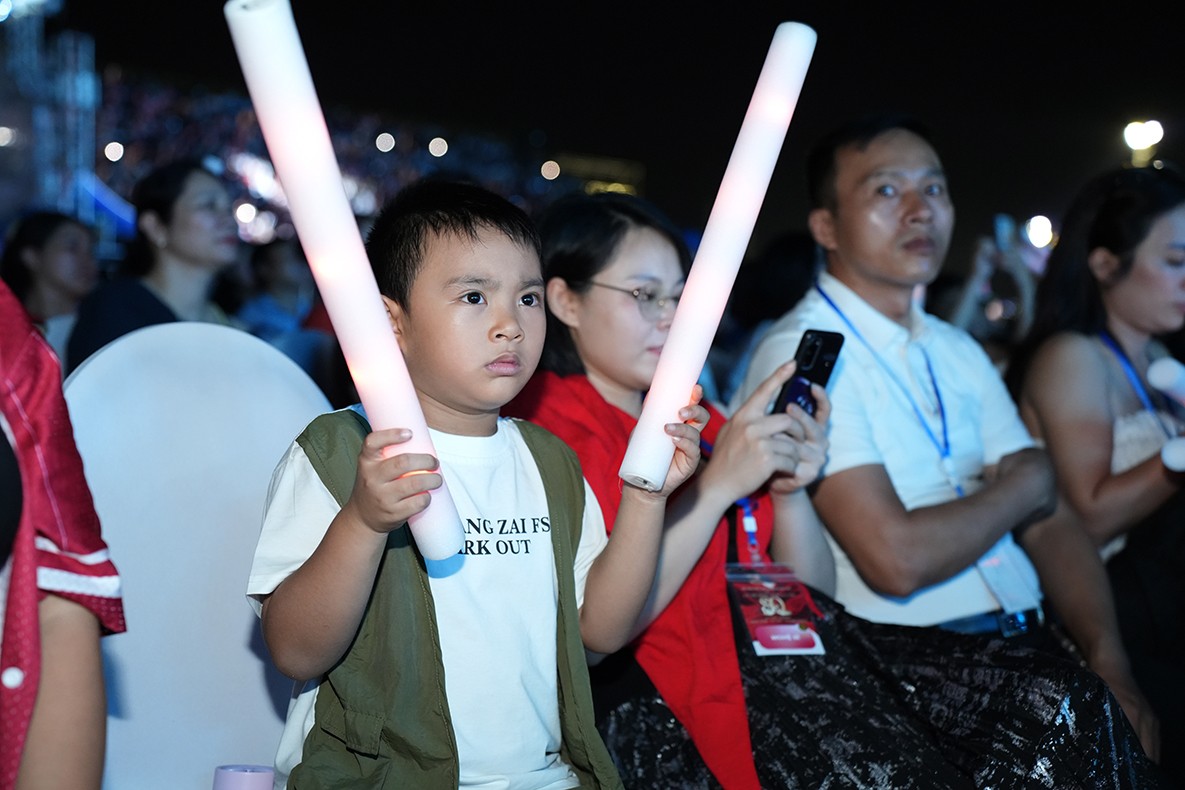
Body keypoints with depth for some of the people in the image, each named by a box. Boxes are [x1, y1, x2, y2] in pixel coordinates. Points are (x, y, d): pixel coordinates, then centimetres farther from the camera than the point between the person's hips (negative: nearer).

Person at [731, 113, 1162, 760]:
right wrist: (1024, 485, -2)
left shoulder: (959, 354, 14)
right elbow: (896, 560, -18)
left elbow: (1049, 526, 9)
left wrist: (1109, 663, -6)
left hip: (1033, 638, 6)